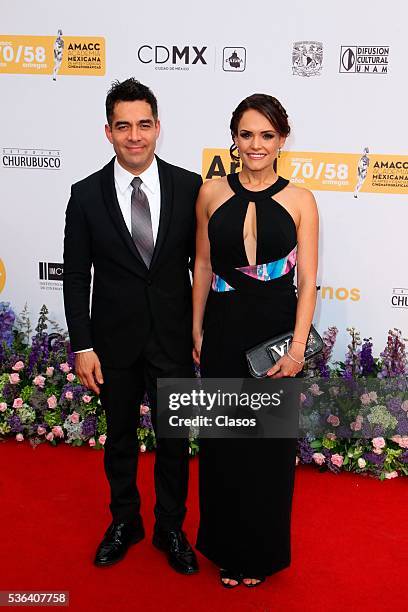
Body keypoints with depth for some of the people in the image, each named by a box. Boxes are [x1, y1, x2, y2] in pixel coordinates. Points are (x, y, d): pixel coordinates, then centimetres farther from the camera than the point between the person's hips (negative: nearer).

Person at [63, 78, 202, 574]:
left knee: (174, 439, 13)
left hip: (174, 338, 0)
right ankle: (124, 522, 41)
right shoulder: (86, 194, -6)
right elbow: (75, 276, -4)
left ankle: (171, 528, 35)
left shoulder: (189, 187, -6)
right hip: (114, 341, 1)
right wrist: (82, 347, -7)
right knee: (120, 436, 18)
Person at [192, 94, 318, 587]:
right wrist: (197, 331, 5)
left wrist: (298, 346, -13)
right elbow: (203, 267, 7)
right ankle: (227, 547, 33)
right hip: (224, 330, 1)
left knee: (270, 441, 11)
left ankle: (262, 550, 34)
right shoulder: (211, 194, 1)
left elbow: (307, 281, -5)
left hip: (276, 333, -1)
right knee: (223, 439, 11)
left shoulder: (299, 200, -4)